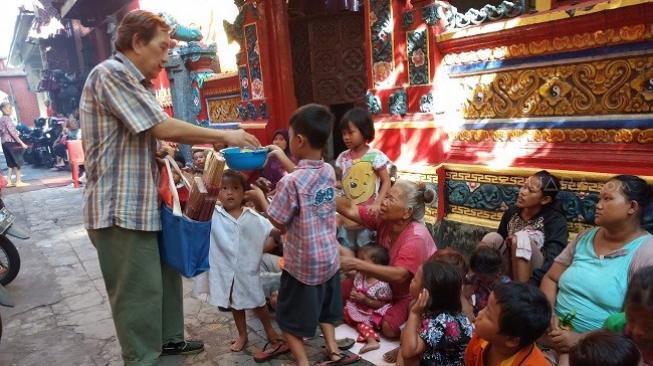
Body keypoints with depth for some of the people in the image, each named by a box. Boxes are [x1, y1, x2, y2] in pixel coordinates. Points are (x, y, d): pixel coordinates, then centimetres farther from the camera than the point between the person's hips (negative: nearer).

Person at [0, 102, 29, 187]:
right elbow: (12, 132, -19)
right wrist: (21, 143, -20)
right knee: (17, 162, -2)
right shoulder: (7, 119, -12)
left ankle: (8, 181, 10)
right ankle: (18, 182, -1)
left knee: (11, 163, 13)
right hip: (11, 142, -9)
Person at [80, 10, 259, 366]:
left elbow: (153, 137, 15)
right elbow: (164, 128, -20)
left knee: (166, 276, 20)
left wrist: (210, 142, 6)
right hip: (120, 209, -10)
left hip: (141, 204, 10)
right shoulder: (111, 73, -15)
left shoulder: (132, 82, 17)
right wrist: (224, 135, -11)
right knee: (139, 292, 0)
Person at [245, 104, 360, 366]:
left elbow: (280, 224, -15)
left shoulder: (290, 182, -25)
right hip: (328, 257, 7)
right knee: (323, 306, 27)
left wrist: (260, 198, -1)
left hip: (302, 263, -6)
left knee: (289, 317, 13)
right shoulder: (329, 172, -5)